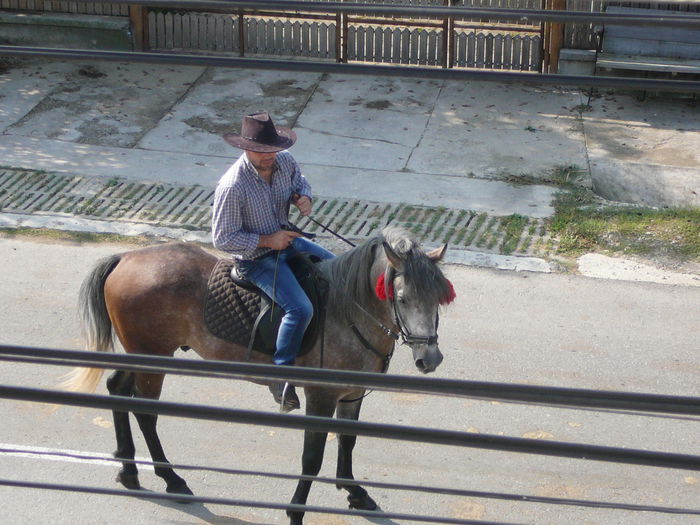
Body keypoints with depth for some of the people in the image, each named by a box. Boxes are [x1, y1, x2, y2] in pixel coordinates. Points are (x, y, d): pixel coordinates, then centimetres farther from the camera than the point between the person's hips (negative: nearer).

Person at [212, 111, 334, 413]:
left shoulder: (284, 161, -8)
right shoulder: (232, 187, -27)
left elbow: (300, 182, 16)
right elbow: (223, 238, -21)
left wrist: (304, 198, -8)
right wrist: (267, 240, -22)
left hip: (286, 239, 8)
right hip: (256, 259, -8)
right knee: (300, 309, -24)